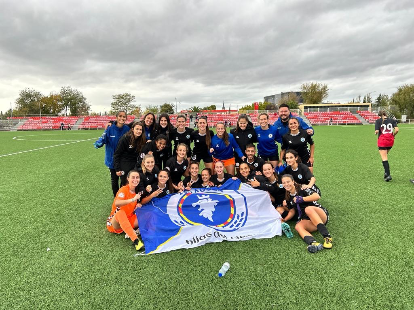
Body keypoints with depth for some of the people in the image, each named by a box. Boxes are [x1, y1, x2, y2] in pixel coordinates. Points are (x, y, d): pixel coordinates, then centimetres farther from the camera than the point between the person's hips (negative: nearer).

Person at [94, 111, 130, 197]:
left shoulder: (127, 129, -8)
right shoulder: (110, 129, -12)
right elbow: (103, 138, -18)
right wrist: (98, 143, -39)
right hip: (112, 160, 0)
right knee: (114, 180, 14)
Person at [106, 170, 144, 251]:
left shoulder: (137, 191, 3)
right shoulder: (124, 189, -16)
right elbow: (117, 203, -36)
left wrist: (137, 206, -5)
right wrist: (133, 199, -44)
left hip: (128, 221, 6)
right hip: (115, 222, -6)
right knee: (120, 212, -40)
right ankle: (135, 240, -49)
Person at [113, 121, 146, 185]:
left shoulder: (142, 140, -2)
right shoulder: (125, 138, -14)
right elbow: (116, 154, -11)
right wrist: (117, 169, -13)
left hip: (135, 164, 4)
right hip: (124, 164, -4)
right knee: (125, 184, 1)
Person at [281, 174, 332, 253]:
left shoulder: (302, 190, -5)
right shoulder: (288, 198, 12)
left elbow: (317, 196, -19)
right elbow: (292, 211, 19)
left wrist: (302, 199, -19)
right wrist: (284, 220, 5)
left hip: (322, 216, -4)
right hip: (309, 221, 4)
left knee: (308, 209, -35)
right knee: (298, 226, -28)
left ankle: (327, 237, -41)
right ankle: (314, 243, -57)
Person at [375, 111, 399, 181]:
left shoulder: (378, 121, -1)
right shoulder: (392, 120, 7)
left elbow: (377, 131, -12)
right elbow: (396, 130, -5)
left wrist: (376, 133, 10)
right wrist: (393, 135, 12)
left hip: (382, 141, -4)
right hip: (390, 141, 4)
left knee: (384, 158, -3)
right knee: (385, 156, 21)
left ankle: (388, 175, -7)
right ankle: (386, 172, 17)